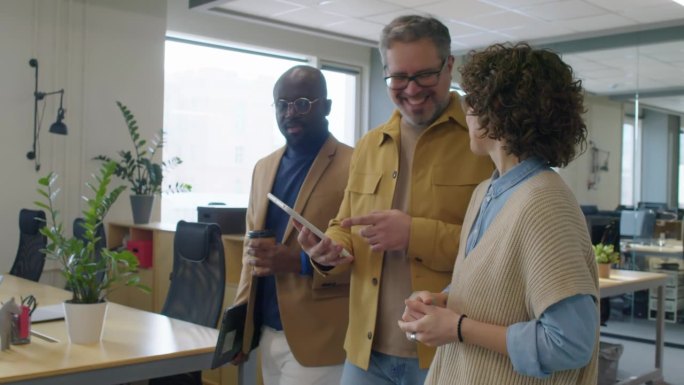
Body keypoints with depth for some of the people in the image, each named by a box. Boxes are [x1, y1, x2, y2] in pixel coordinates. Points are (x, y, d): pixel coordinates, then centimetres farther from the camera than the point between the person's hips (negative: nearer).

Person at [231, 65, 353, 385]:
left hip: (315, 339, -6)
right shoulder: (263, 167, 10)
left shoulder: (356, 167, -10)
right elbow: (250, 248, 15)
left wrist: (303, 262, -21)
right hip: (267, 333, 6)